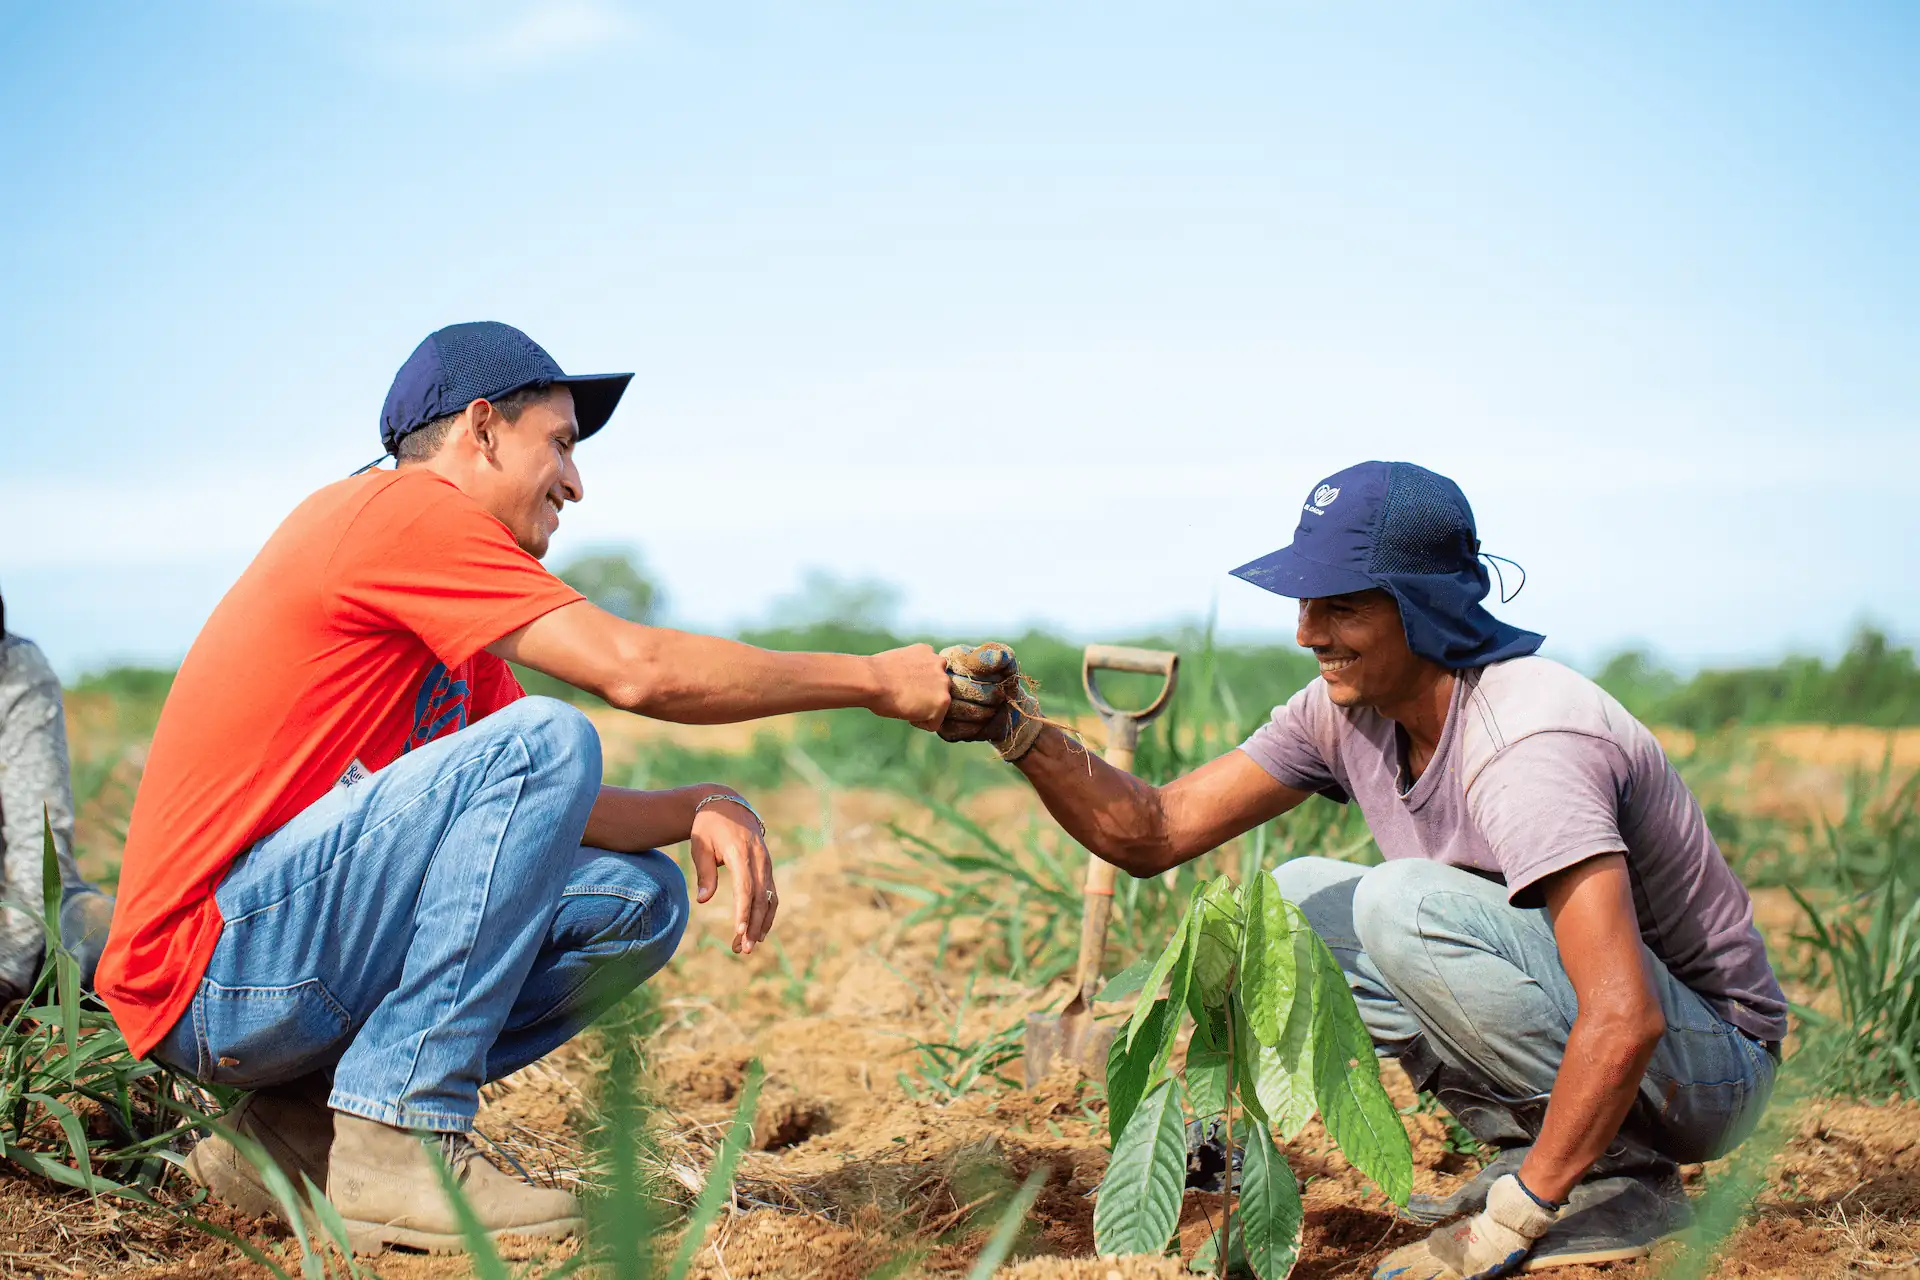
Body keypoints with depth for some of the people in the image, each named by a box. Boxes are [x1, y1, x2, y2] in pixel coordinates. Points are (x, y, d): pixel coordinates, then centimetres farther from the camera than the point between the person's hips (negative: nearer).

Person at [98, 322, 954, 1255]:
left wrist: (703, 808, -6)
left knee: (640, 903, 6)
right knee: (547, 739, -22)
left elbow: (536, 814, 13)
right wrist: (873, 678, -10)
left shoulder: (456, 616, 20)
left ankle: (305, 1127, 5)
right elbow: (636, 669, -19)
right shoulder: (396, 507, -11)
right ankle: (397, 1147, -19)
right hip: (216, 971, -10)